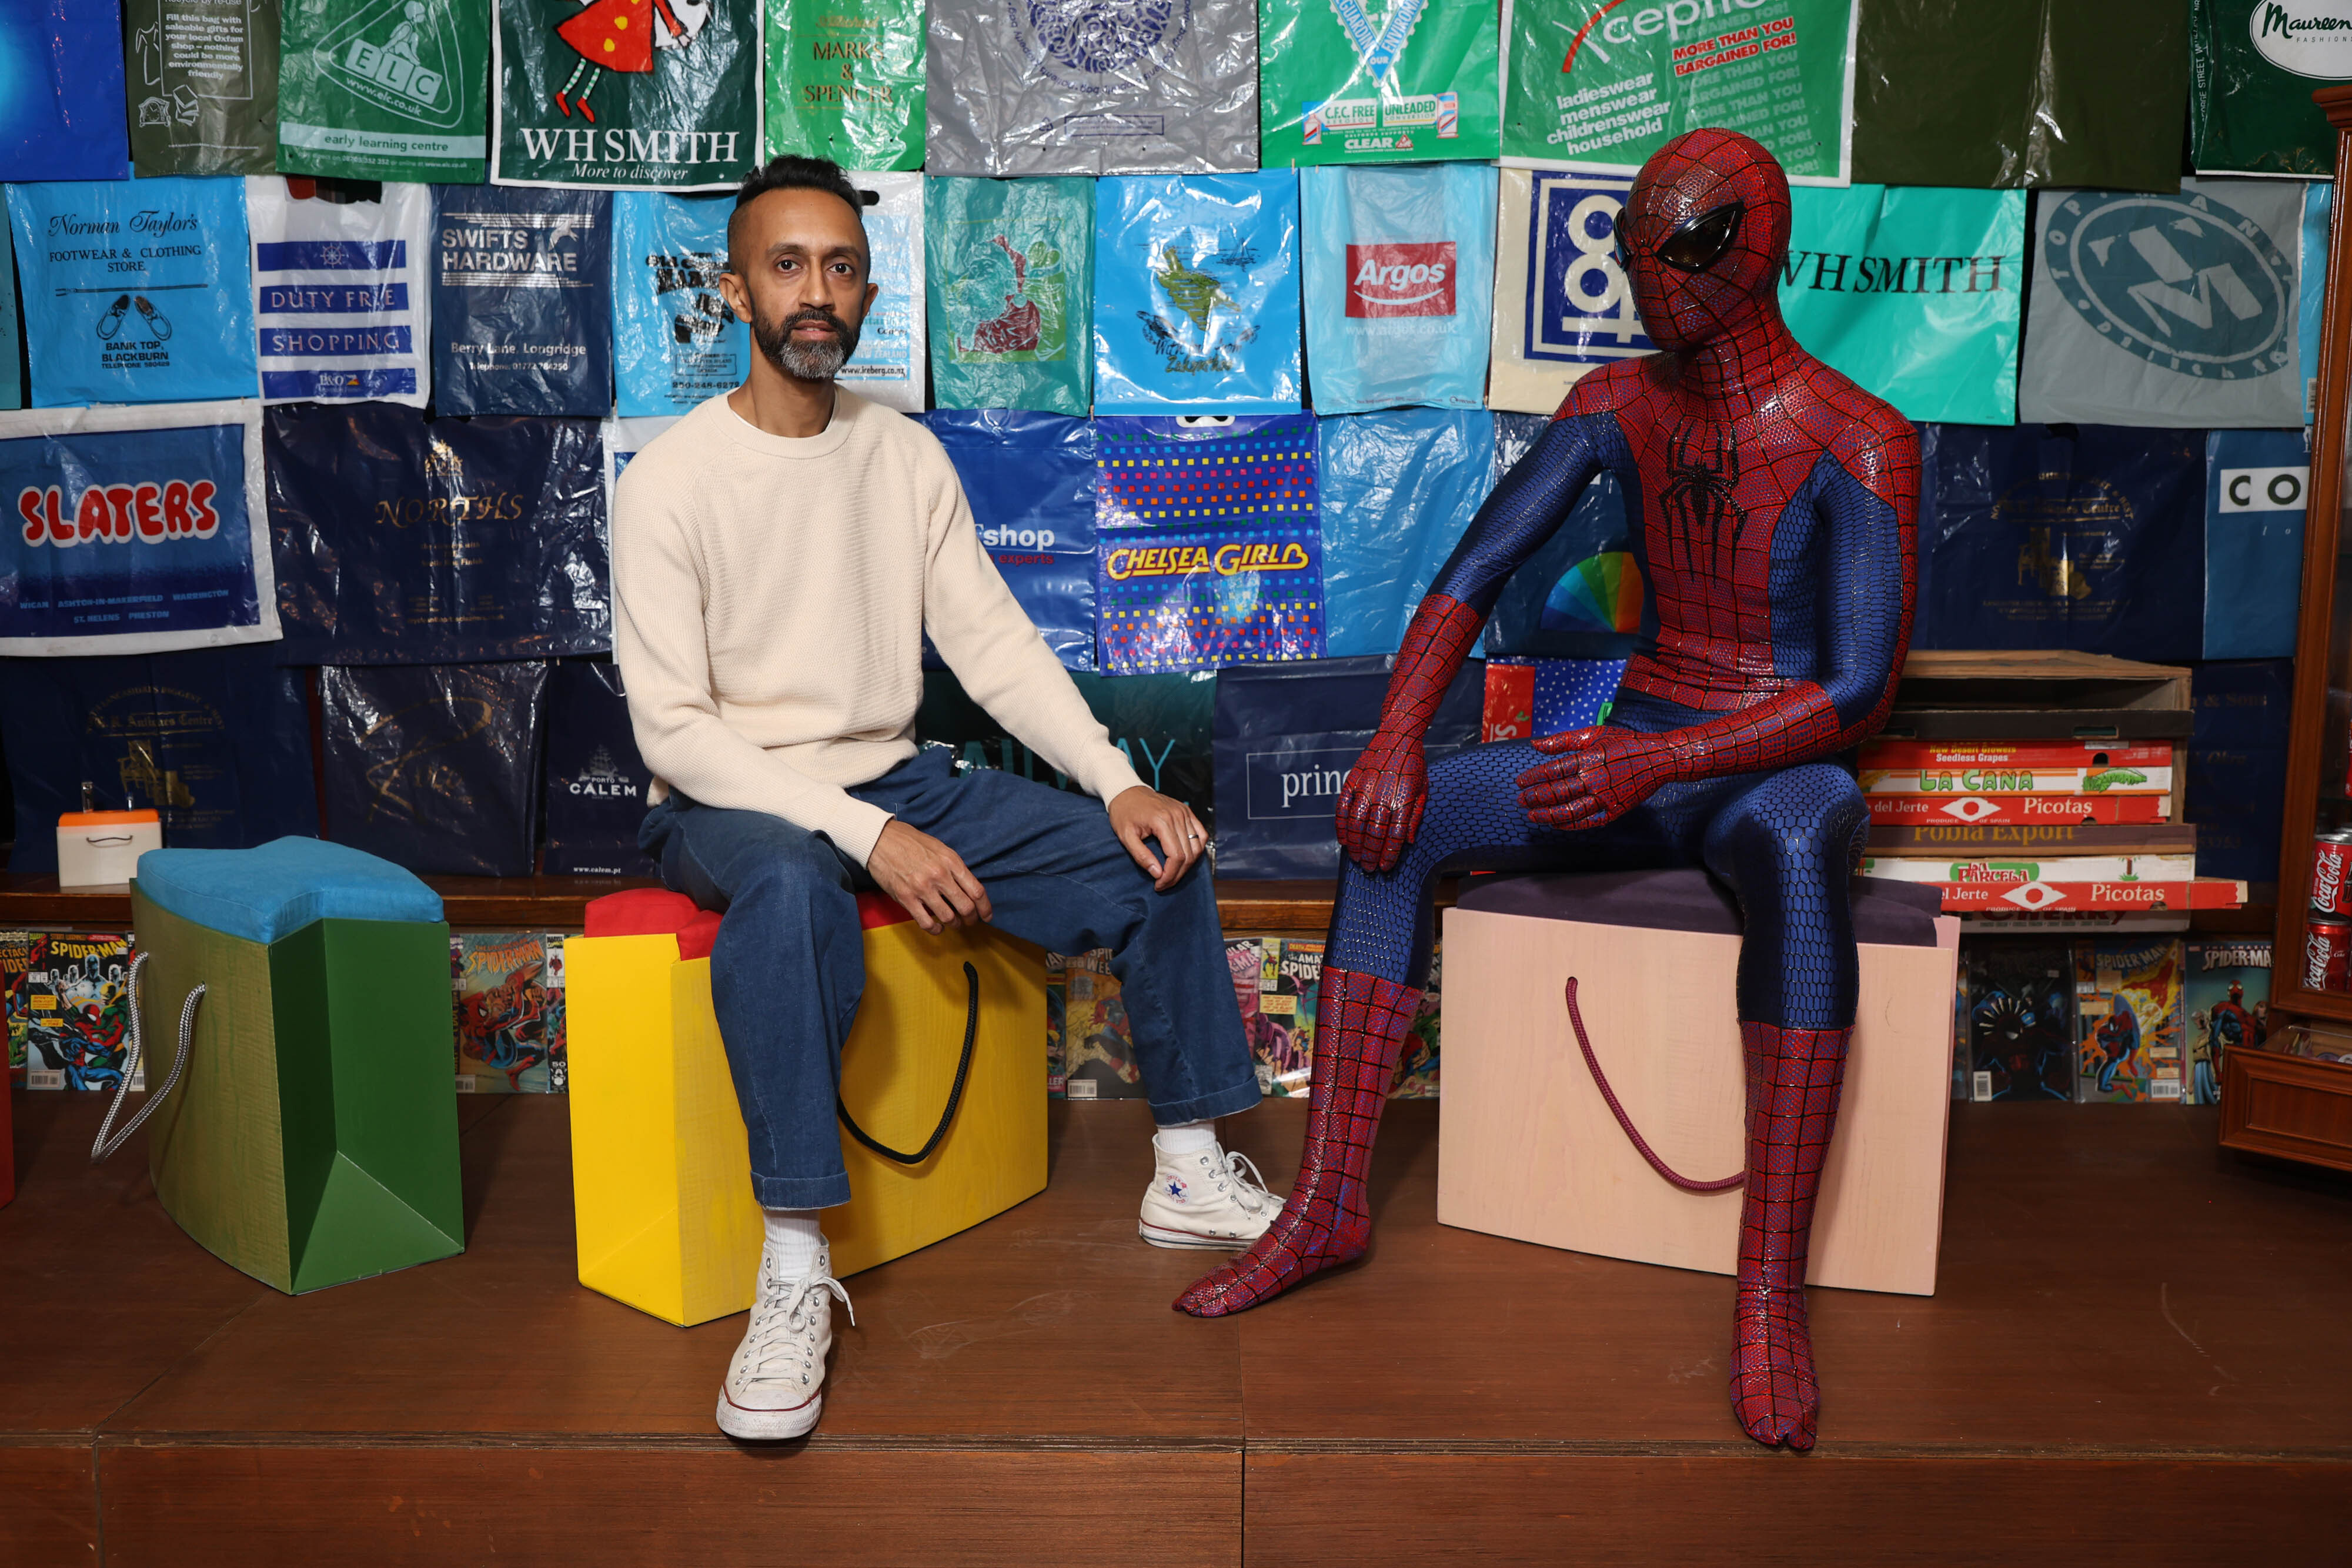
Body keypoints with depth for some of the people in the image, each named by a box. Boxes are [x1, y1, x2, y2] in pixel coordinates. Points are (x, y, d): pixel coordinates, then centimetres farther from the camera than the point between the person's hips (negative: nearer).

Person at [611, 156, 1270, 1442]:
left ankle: (1190, 1176, 6)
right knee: (794, 890, -41)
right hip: (729, 806, -5)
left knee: (1155, 855, -8)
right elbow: (674, 727, -16)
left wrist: (1117, 780, -10)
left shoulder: (908, 456, 6)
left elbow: (995, 645, 4)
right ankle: (795, 1269, -30)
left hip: (898, 781, 5)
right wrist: (865, 834, -25)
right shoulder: (670, 482, -10)